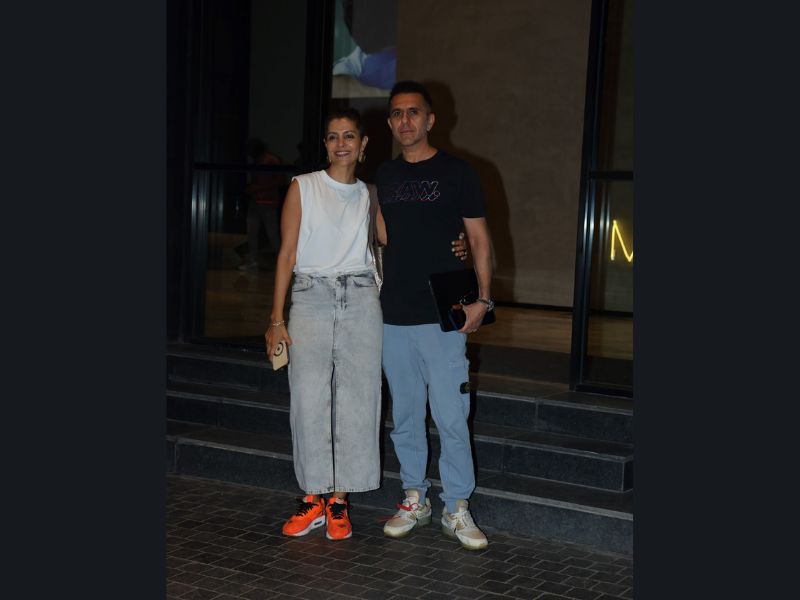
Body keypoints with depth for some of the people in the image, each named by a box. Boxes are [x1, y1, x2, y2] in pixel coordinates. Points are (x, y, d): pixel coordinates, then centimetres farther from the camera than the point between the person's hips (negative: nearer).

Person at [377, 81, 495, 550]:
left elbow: (480, 237, 0)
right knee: (405, 415, 10)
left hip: (443, 317, -4)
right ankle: (415, 499, 22)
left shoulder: (456, 173, 0)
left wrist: (482, 298, -10)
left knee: (451, 417, -5)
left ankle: (457, 508, 5)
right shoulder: (384, 176, 12)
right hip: (393, 317, 4)